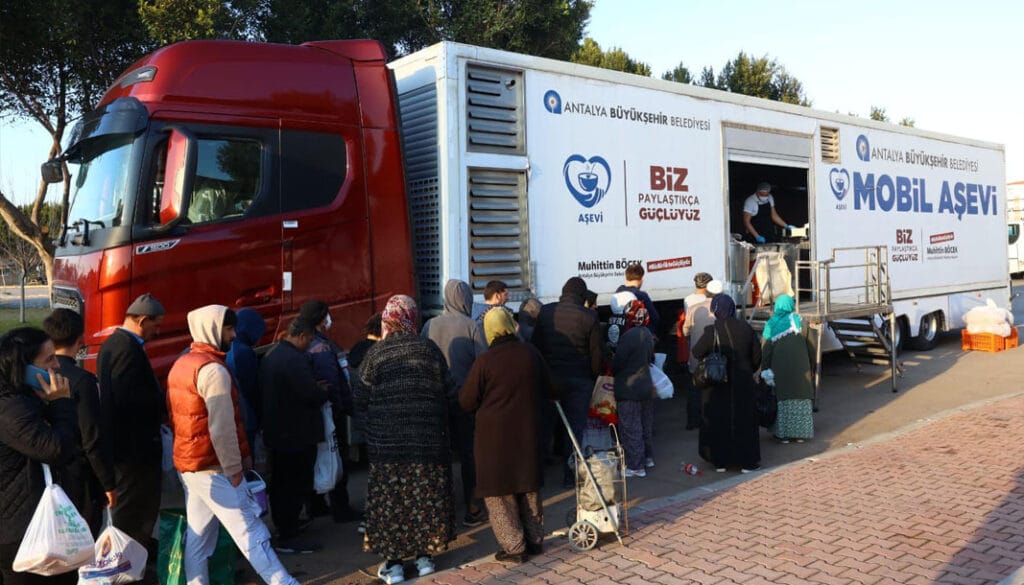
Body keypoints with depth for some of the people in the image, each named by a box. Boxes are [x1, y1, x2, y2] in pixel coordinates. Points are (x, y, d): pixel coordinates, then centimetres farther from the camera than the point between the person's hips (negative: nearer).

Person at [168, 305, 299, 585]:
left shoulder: (181, 364, 12)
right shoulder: (213, 368, -18)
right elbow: (222, 426, -21)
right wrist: (233, 468, -14)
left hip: (187, 463, 9)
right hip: (214, 467, -9)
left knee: (197, 535, 11)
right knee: (250, 529, -6)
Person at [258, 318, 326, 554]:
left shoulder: (270, 356, 10)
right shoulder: (295, 359, -22)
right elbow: (312, 394, -27)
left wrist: (318, 391, 13)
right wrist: (325, 392, -3)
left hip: (275, 432, 10)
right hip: (297, 435, -10)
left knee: (280, 483, 19)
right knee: (298, 485, -2)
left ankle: (285, 526, 33)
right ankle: (287, 539, 2)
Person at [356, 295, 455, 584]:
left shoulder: (376, 353, -7)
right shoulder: (430, 349, -3)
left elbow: (361, 400, -4)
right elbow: (446, 391, 0)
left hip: (386, 441, -1)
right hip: (428, 438, 2)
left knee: (389, 498, 7)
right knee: (426, 495, 13)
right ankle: (425, 555, 22)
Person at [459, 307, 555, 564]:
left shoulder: (484, 361, -15)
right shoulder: (531, 353, -4)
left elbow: (466, 402, -9)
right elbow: (549, 391, 7)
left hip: (494, 433, -4)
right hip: (528, 432, 4)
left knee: (499, 492, 8)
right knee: (529, 488, 19)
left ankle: (514, 546, 10)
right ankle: (535, 540, 26)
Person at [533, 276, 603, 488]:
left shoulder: (545, 312, -2)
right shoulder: (589, 317, -8)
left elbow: (535, 344, 2)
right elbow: (596, 353, -5)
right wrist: (594, 376, 9)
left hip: (549, 377, 2)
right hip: (579, 381, -2)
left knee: (544, 425, 12)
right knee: (576, 427, 8)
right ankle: (570, 476, 12)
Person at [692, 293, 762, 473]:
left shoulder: (712, 330, -16)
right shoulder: (745, 328, -4)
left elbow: (697, 352, -10)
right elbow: (757, 356, 2)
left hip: (719, 384, -2)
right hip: (743, 384, 3)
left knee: (719, 420, 10)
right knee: (744, 419, 12)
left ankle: (720, 461, 17)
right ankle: (747, 461, 17)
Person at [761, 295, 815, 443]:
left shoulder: (771, 324, 0)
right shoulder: (798, 320, -2)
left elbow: (766, 349, -3)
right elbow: (809, 344, -1)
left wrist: (764, 370, 3)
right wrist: (811, 363, 11)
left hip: (779, 368, 0)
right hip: (800, 366, 0)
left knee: (782, 398, 8)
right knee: (801, 397, 10)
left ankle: (783, 434, 10)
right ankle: (801, 433, 14)